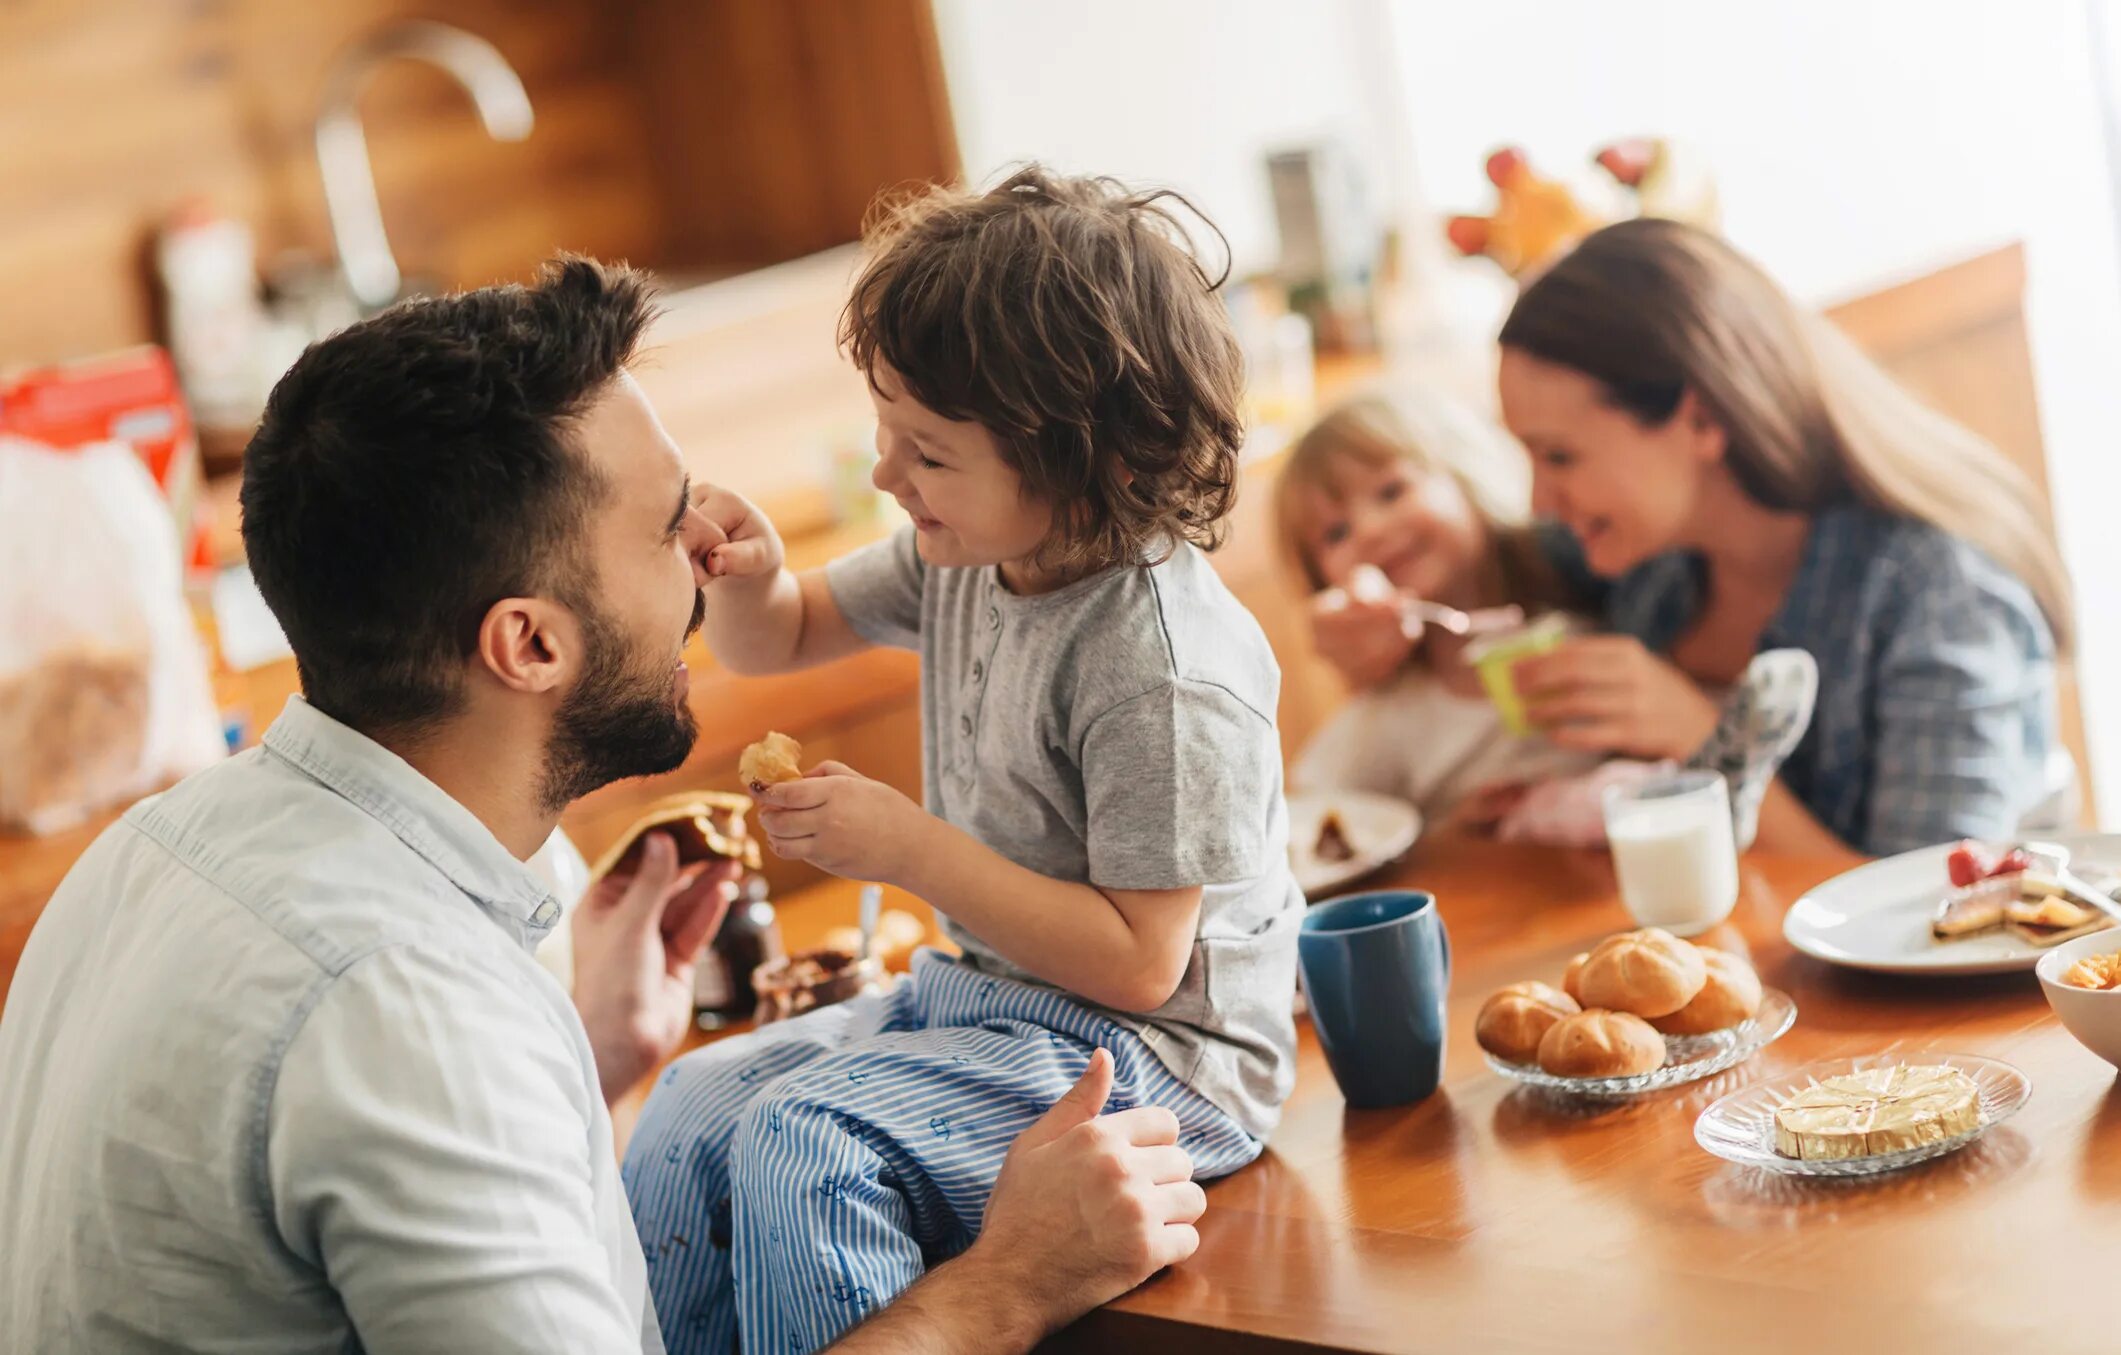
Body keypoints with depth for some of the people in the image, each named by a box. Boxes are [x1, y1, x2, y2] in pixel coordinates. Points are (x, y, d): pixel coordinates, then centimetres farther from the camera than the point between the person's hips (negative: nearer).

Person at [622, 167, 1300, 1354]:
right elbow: (782, 641, 16)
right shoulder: (970, 554, 0)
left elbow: (1137, 961, -24)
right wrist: (749, 577, -9)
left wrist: (908, 844, -22)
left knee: (803, 1144, -24)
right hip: (980, 993, 9)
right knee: (695, 1105, 1)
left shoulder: (1165, 666, -25)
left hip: (1152, 1052, -9)